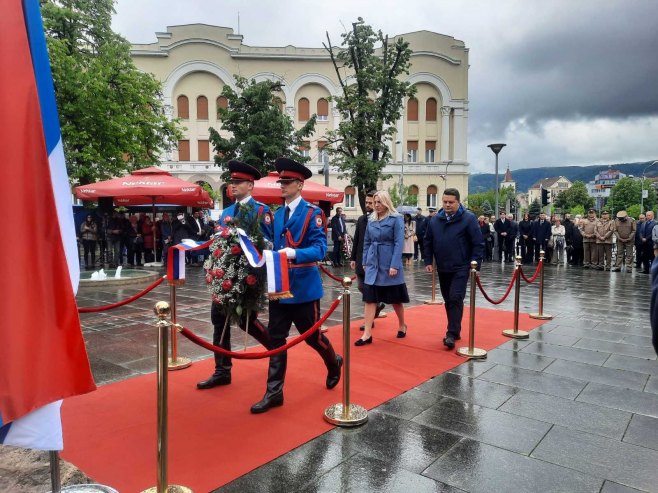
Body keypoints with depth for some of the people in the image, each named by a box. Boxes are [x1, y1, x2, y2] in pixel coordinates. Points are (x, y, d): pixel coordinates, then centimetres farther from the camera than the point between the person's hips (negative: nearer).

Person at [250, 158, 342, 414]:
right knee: (276, 338, 5)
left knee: (311, 335, 9)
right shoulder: (278, 214, 11)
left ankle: (334, 364, 40)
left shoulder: (313, 213, -10)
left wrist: (294, 253, -34)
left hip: (304, 286, -6)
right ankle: (274, 392, 14)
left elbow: (320, 249, -19)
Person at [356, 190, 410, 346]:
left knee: (395, 299, 11)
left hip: (389, 264, -4)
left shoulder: (396, 219, -7)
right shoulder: (371, 220, 8)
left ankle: (402, 325, 34)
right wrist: (365, 262, 9)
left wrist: (394, 265, -18)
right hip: (373, 264, 4)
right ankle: (367, 334, 2)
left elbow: (399, 243, -12)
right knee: (370, 298, -1)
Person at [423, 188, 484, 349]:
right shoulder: (435, 220, 6)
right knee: (448, 300, 13)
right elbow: (428, 242, 12)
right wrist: (428, 261, 5)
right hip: (442, 268, 5)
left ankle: (452, 334, -8)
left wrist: (475, 264, -14)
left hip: (461, 268, -5)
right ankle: (454, 330, 26)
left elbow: (478, 243, -8)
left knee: (455, 299, -13)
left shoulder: (468, 219, -8)